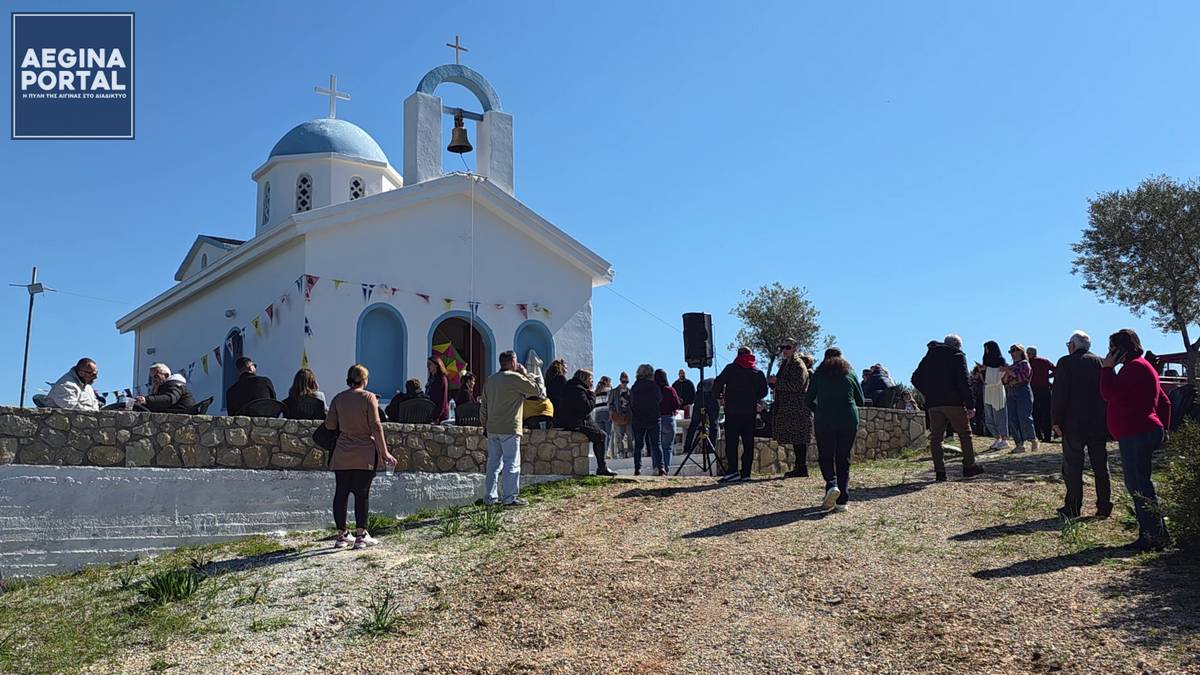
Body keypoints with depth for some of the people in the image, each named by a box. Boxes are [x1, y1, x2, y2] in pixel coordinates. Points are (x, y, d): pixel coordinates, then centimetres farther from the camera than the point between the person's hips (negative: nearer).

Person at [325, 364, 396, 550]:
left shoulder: (338, 399, 4)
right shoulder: (368, 398, -6)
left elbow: (329, 425, 6)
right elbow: (376, 427, -9)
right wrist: (384, 452, -5)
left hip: (342, 456, 3)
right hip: (364, 455, -3)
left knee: (341, 493, 8)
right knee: (362, 493, 1)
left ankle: (341, 535, 13)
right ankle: (361, 535, 4)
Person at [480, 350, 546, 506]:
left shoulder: (490, 380, 14)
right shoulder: (515, 378, -9)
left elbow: (483, 405, 15)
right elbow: (537, 390, -4)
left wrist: (485, 425, 20)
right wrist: (526, 374, 6)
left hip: (492, 429, 7)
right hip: (509, 429, -7)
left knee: (493, 462, 11)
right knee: (512, 463, -3)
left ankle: (490, 496, 12)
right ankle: (510, 498, -4)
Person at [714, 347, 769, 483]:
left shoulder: (730, 369, 1)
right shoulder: (758, 372, 10)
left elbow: (718, 383, -4)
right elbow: (764, 391, 9)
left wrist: (717, 395, 13)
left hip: (732, 411, -3)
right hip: (750, 412, 3)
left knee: (731, 442, -3)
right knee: (748, 443, 6)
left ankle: (733, 472, -13)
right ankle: (746, 473, 3)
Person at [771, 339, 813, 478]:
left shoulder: (798, 365, -8)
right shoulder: (785, 364, 19)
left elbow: (796, 385, -20)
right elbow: (781, 386, 26)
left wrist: (777, 381, -16)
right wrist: (773, 382, 5)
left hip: (798, 409, -9)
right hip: (787, 409, 9)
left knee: (799, 439, -8)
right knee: (795, 440, 11)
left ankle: (802, 468, -5)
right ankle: (799, 467, 16)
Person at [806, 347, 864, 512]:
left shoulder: (819, 374, 5)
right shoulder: (850, 373, 8)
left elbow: (808, 400, 6)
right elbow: (860, 400, 11)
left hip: (825, 421, -1)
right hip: (849, 421, 2)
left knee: (826, 457, 9)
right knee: (844, 460, 8)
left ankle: (831, 485, -17)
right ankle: (842, 500, 4)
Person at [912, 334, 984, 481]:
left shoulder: (929, 356, 17)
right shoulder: (958, 356, 1)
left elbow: (916, 378, 13)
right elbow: (963, 381, -9)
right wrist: (971, 404, -9)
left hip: (933, 404, 4)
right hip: (953, 402, -4)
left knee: (936, 437, 4)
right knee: (964, 433, 10)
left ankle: (939, 472, -1)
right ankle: (969, 466, 12)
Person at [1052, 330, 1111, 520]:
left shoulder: (1066, 363, -7)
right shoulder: (1101, 363, 7)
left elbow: (1059, 395, -11)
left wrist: (1056, 421, -7)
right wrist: (1106, 421, 14)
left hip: (1074, 425, -4)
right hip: (1099, 424, 5)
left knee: (1072, 467, 1)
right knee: (1101, 466, 10)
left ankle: (1072, 508, 3)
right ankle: (1104, 507, 14)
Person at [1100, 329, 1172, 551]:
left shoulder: (1135, 367, -13)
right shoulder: (1140, 366, 21)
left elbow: (1109, 393, -19)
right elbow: (1164, 402, 25)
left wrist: (1107, 367, -8)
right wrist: (1162, 428, 23)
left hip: (1136, 436, -11)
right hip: (1137, 434, 11)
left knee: (1139, 486, -8)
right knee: (1136, 485, 13)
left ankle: (1155, 537, -5)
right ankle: (1150, 535, 18)